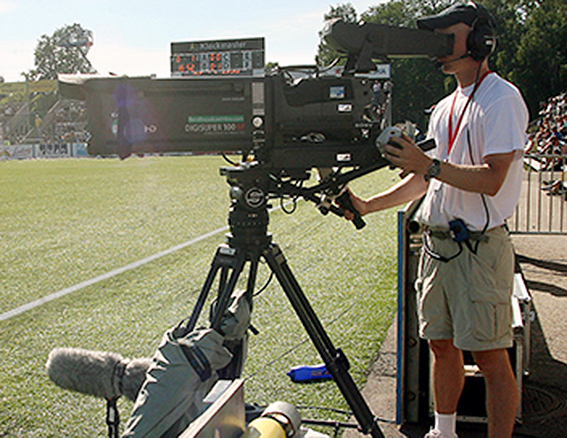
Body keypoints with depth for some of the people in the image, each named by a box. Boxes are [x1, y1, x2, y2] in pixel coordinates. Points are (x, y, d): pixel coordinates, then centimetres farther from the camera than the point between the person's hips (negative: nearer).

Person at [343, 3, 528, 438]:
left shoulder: (502, 99, -9)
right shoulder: (445, 108, 17)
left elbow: (492, 180, -19)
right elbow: (425, 179, 21)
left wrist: (431, 164, -27)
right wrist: (368, 205, 14)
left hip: (480, 247, -8)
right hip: (437, 243, 8)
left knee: (490, 355, -3)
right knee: (442, 345, 15)